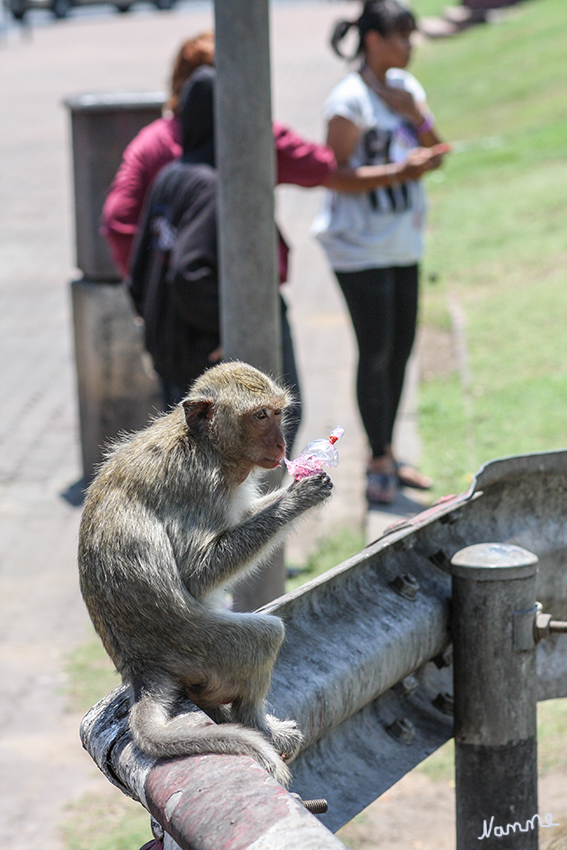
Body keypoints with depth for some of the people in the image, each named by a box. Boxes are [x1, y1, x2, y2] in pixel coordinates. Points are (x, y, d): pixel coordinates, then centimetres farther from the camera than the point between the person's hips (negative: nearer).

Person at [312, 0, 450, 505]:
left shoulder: (406, 88, 9)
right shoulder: (350, 100, -15)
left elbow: (436, 154, 9)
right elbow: (337, 177, -17)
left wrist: (416, 115, -8)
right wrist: (399, 172, -24)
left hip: (402, 242, 8)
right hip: (361, 248, -8)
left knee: (401, 349, 12)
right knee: (375, 354, -5)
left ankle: (387, 457, 23)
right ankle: (379, 463, 6)